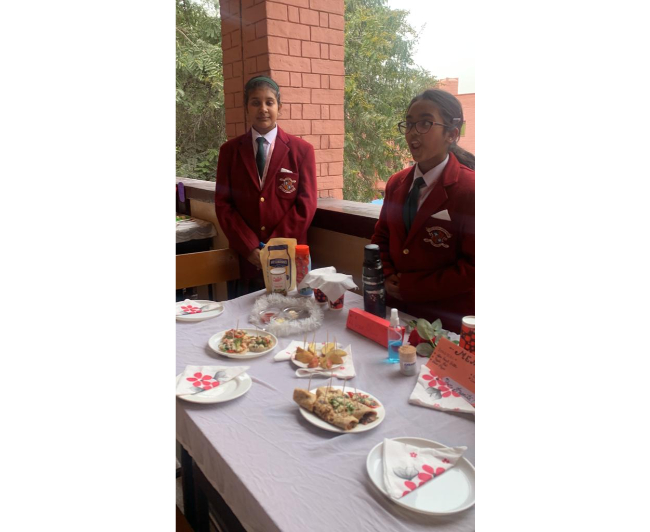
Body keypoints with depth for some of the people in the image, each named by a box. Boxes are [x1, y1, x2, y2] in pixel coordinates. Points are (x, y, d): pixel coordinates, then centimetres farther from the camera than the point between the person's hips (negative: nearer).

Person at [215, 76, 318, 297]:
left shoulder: (302, 150, 2)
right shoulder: (229, 150, 6)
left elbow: (306, 205, -3)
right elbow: (223, 204, 2)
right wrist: (249, 248, -9)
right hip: (244, 257, 2)